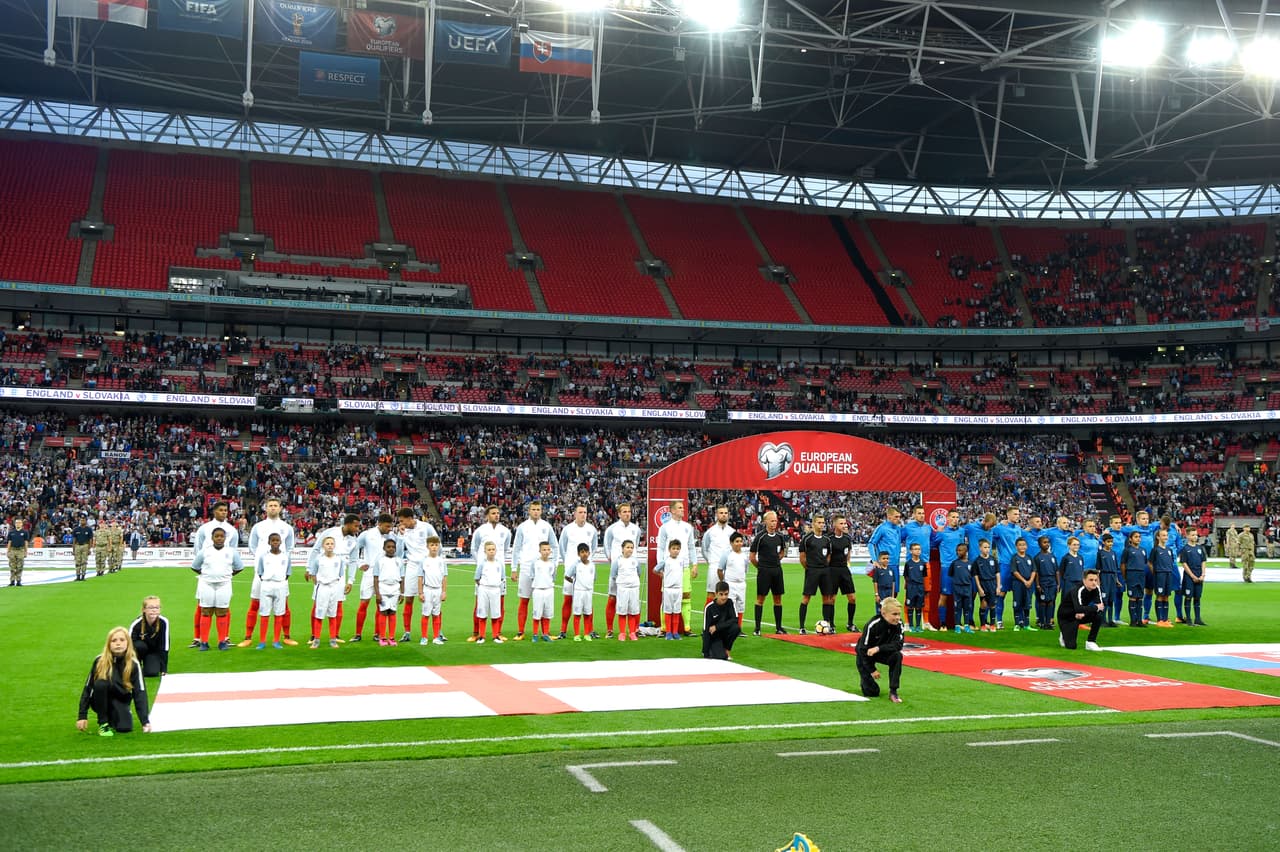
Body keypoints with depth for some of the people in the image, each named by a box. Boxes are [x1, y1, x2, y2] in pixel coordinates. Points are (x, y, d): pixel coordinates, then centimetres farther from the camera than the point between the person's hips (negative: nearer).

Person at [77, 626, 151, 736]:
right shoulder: (99, 661, -17)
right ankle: (103, 723, -15)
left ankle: (112, 716, 11)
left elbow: (140, 693, -19)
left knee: (124, 728, -26)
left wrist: (145, 721, -28)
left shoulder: (134, 664, -17)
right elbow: (88, 688, -10)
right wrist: (82, 716, -13)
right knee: (101, 684, -32)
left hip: (120, 700, 0)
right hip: (100, 701, 0)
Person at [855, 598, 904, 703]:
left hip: (882, 653, 3)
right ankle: (865, 678, 29)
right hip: (865, 655, -3)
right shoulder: (872, 625, -30)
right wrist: (872, 670, -16)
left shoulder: (899, 624, -19)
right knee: (872, 692, -7)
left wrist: (878, 649, -39)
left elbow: (898, 645, -26)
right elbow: (863, 648, -22)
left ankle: (893, 692, -20)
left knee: (897, 656, -30)